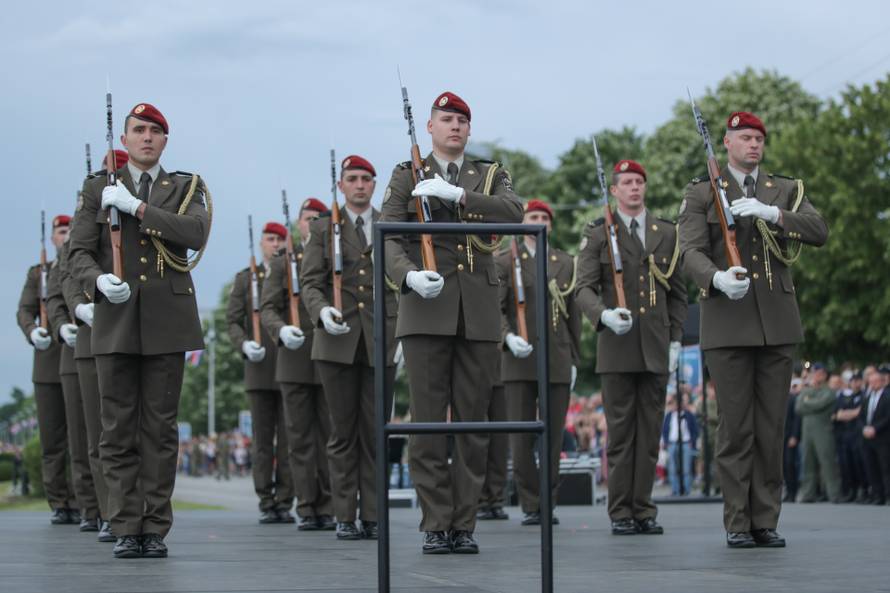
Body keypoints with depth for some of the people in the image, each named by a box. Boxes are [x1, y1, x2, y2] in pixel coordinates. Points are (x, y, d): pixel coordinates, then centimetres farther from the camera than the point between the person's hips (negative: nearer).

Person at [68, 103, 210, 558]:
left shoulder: (187, 189, 11)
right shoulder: (98, 189, 11)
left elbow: (196, 234, -9)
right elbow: (79, 252, 4)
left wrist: (138, 208, -13)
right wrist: (99, 280, -17)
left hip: (167, 320, 0)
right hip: (115, 319, 0)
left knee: (160, 428, 0)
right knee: (118, 430, -1)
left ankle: (155, 529, 3)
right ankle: (126, 529, 2)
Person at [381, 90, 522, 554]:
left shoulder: (491, 176, 14)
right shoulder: (407, 177, 10)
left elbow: (513, 214, -7)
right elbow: (387, 238, 0)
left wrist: (456, 194, -18)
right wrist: (409, 275, -20)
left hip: (478, 313, 2)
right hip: (427, 311, -2)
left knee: (473, 421, 1)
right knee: (427, 422, -5)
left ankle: (464, 525, 6)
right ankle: (435, 526, -1)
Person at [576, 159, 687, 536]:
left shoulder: (667, 233, 13)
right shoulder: (598, 235, 5)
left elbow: (677, 292, 14)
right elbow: (584, 288, -2)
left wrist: (676, 339, 6)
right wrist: (604, 315, -22)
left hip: (656, 349, 3)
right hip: (617, 347, -2)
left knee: (650, 432, 3)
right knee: (620, 432, -2)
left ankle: (644, 510, 7)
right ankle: (621, 513, 1)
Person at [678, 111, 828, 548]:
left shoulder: (785, 191, 14)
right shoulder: (701, 194, 7)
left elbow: (818, 231, -3)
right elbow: (691, 253, -6)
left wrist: (771, 214, -19)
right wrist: (718, 277, -27)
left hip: (776, 321, 3)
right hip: (727, 322, -2)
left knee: (772, 426, 3)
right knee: (735, 427, -3)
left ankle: (766, 521, 8)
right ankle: (737, 523, 2)